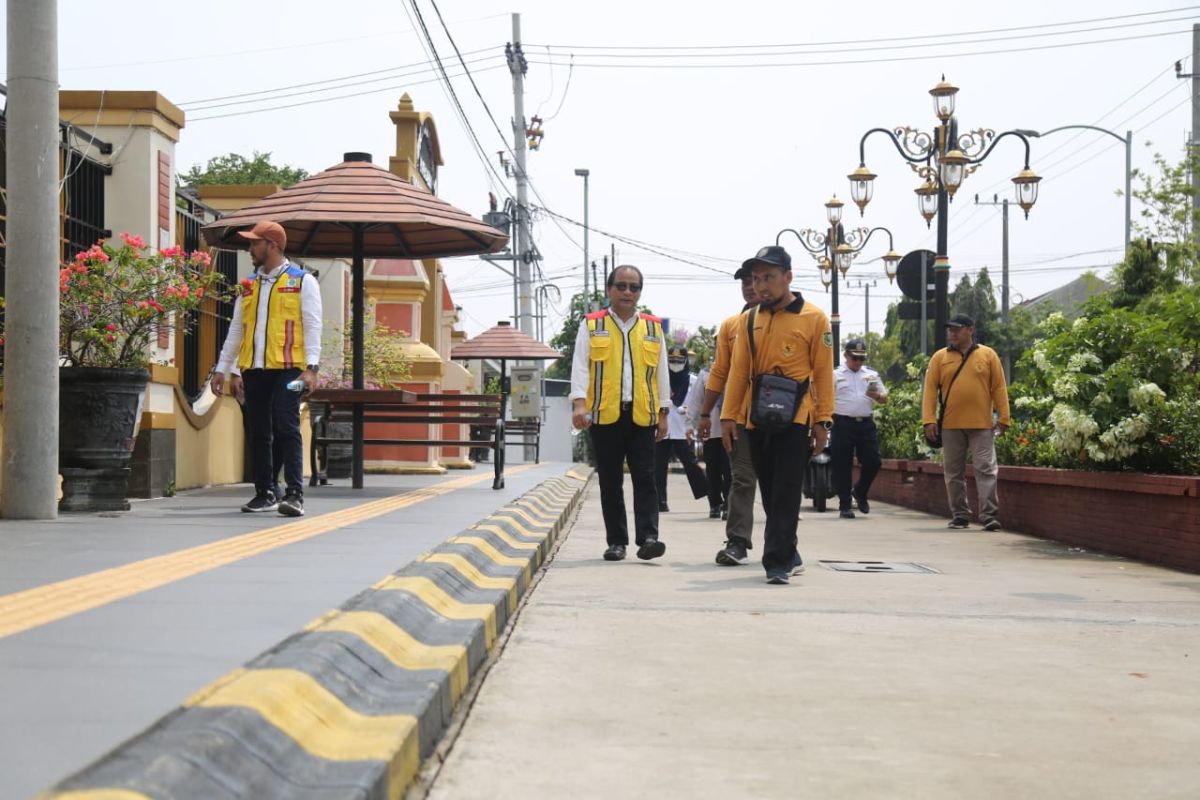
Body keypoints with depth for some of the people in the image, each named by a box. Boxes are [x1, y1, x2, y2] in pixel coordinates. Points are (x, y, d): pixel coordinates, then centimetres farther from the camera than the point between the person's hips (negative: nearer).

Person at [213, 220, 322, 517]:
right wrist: (223, 368, 17)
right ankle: (266, 493, 16)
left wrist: (311, 367, -14)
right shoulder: (249, 285, 18)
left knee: (286, 428, -13)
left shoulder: (302, 281, 3)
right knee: (259, 433, 7)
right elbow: (236, 330, 21)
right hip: (254, 370, 5)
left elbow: (312, 326, -4)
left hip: (287, 369, -5)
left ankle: (295, 494, -13)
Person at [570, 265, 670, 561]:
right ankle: (616, 542, 10)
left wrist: (663, 412, 9)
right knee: (610, 482, 4)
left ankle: (648, 537, -11)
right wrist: (579, 402, -14)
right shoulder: (591, 325, 7)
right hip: (604, 415, -1)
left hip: (642, 415, 1)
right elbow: (580, 366, -1)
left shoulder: (653, 327, 11)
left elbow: (661, 372, 13)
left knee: (645, 478, -7)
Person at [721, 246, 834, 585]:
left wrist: (823, 420, -7)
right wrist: (729, 416, 4)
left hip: (795, 417, -5)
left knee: (786, 493, -8)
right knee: (770, 492, 11)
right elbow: (738, 371, 9)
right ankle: (788, 554, 25)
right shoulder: (748, 320, 9)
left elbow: (823, 372, -3)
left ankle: (778, 561, -7)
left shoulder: (814, 318, -3)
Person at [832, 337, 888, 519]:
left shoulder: (872, 374, 16)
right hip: (843, 424, -3)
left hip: (866, 423, 3)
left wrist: (877, 396, -7)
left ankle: (860, 492, 27)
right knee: (843, 466, -2)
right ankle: (844, 506, 6)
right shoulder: (835, 375, 6)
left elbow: (885, 397, 15)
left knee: (873, 462, 0)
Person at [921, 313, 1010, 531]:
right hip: (950, 425, 2)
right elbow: (930, 389, 3)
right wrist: (929, 420, -6)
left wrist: (1003, 417, -3)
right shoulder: (940, 357, 7)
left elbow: (999, 388, 4)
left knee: (986, 469, -6)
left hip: (981, 424, -2)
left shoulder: (988, 355, 5)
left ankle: (989, 515, -6)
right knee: (953, 472, 7)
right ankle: (960, 515, 16)